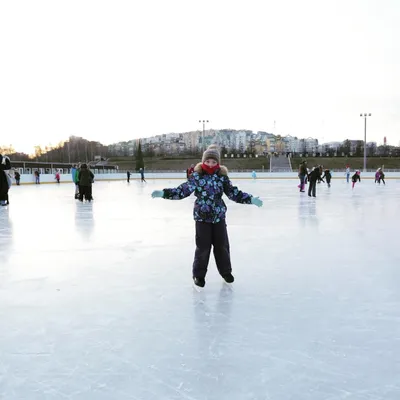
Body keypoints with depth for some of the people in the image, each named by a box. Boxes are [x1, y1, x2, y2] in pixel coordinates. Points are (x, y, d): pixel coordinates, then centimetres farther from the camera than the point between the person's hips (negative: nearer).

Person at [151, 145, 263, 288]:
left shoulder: (222, 176, -3)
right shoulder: (197, 176, -8)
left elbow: (234, 193, 0)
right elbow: (182, 191, -10)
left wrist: (251, 199, -9)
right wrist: (163, 193, -19)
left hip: (219, 216, 2)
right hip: (202, 216, -2)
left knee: (222, 245, 12)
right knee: (203, 246, 1)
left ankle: (225, 271, 32)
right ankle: (199, 274, 20)